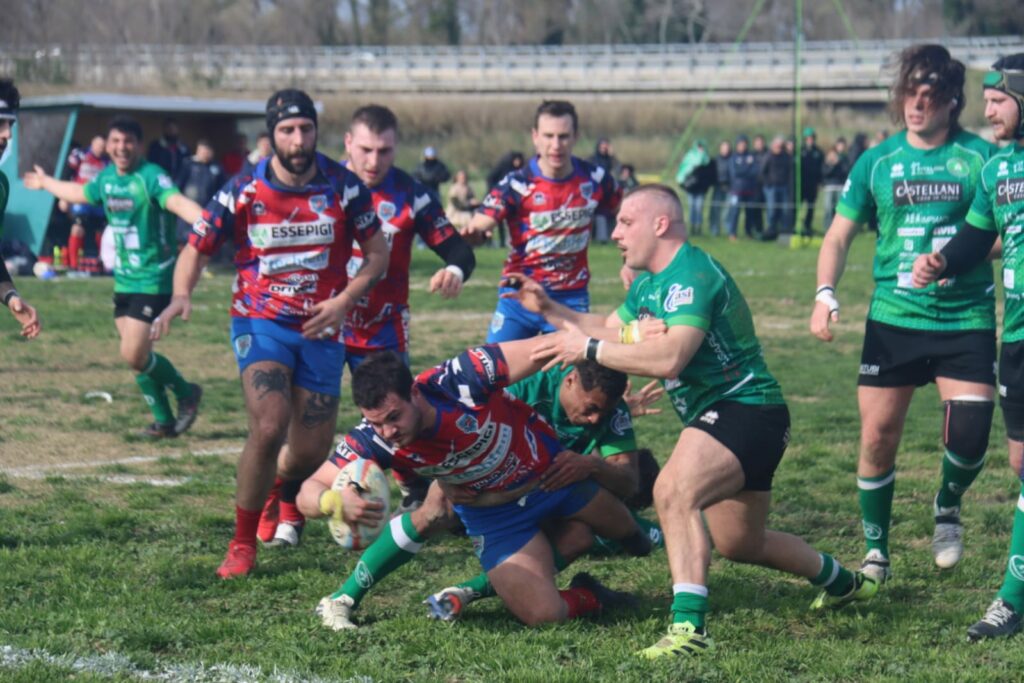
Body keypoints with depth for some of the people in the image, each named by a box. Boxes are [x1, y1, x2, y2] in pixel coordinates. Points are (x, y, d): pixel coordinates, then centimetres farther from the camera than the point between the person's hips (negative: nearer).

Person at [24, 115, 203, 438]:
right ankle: (164, 421, 23)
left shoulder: (151, 176, -16)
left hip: (153, 279, -8)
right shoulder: (107, 178, 8)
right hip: (124, 279, 8)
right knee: (136, 355, 9)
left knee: (134, 355, -12)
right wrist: (46, 183, 49)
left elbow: (176, 201, -35)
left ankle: (187, 393, 11)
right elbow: (79, 193, 31)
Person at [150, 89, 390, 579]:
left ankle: (276, 490, 43)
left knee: (311, 454, 3)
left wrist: (345, 299, -12)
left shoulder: (343, 186, -5)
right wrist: (181, 295, -20)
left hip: (321, 329, 2)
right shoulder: (244, 192, -8)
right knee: (269, 425, -25)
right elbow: (197, 248, 0)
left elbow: (377, 253, 4)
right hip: (260, 321, -2)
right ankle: (242, 544, -7)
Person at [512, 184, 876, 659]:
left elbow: (670, 357, -32)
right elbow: (609, 330, 28)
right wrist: (551, 309, 17)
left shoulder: (692, 275, -20)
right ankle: (842, 581, 45)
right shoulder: (649, 284, 12)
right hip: (719, 418, 11)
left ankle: (688, 625, -39)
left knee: (674, 491, -32)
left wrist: (589, 349, -27)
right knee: (738, 543, 22)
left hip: (745, 409, -11)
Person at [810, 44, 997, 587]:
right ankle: (875, 552, 16)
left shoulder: (979, 156, -1)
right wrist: (825, 293, -9)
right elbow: (839, 235, 8)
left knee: (969, 438, -10)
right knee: (878, 437, -1)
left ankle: (947, 507, 23)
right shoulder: (877, 162, 5)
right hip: (894, 319, 1)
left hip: (966, 319, -1)